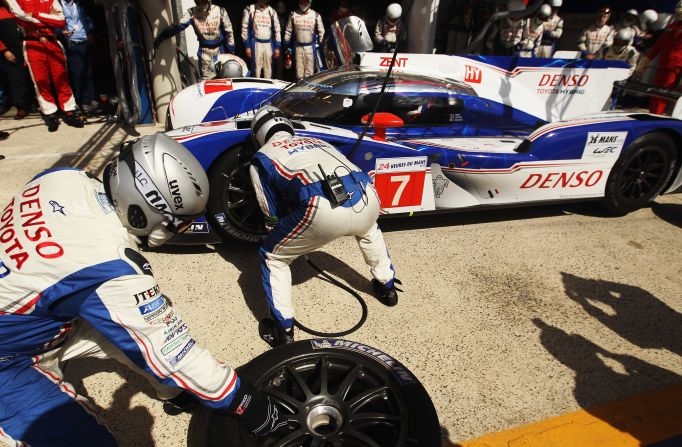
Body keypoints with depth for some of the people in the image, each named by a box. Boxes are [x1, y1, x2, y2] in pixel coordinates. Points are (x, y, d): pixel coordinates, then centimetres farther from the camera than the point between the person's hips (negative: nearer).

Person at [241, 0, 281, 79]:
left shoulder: (272, 11, 10)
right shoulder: (250, 9, 3)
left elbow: (277, 30, 11)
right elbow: (245, 28, 1)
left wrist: (277, 47, 4)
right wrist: (247, 46, -6)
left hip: (268, 44, 3)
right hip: (256, 43, -3)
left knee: (268, 70, 5)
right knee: (256, 69, -5)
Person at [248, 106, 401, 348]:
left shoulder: (262, 156, 21)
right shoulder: (316, 141, 35)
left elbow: (273, 216, 22)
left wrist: (291, 241, 43)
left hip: (323, 210, -5)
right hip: (366, 197, 6)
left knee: (273, 257, 21)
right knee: (368, 229, 42)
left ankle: (284, 330, 23)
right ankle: (386, 286, 51)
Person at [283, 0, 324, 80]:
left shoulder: (315, 15, 3)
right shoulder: (293, 14, 4)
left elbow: (321, 31, 8)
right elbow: (288, 31, 8)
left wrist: (318, 43, 2)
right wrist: (287, 45, 6)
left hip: (310, 47, 0)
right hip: (298, 46, 1)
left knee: (309, 71, -2)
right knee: (299, 70, 2)